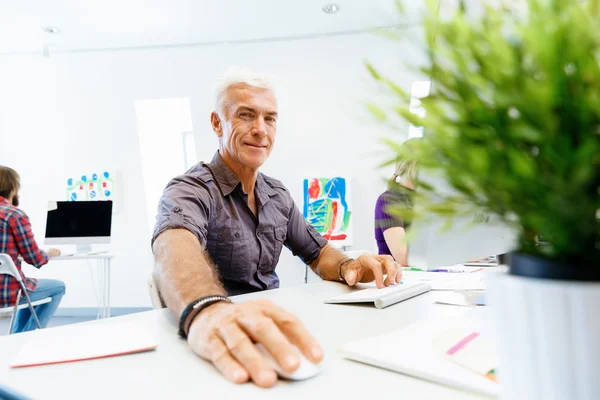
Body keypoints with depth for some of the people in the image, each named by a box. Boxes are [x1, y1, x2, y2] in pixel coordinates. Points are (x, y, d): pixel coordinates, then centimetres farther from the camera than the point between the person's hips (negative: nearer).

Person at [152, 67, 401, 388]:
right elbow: (175, 251, -34)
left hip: (270, 336, 6)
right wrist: (206, 311, -57)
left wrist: (347, 267, -10)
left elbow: (318, 253, 15)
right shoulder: (188, 191, -13)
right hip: (224, 357, -5)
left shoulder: (278, 195, 8)